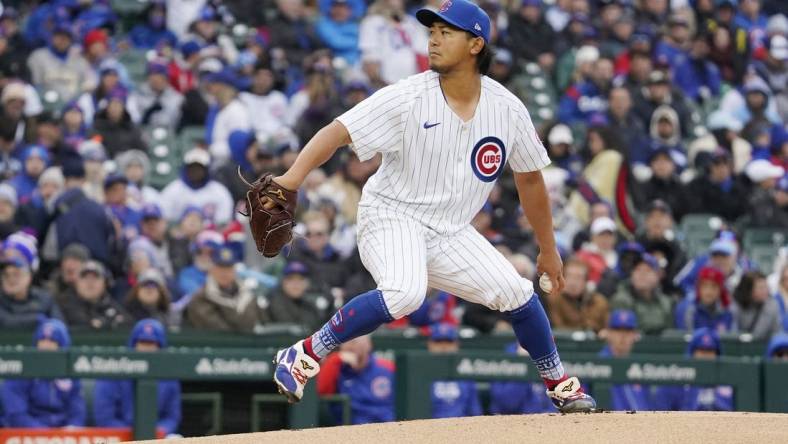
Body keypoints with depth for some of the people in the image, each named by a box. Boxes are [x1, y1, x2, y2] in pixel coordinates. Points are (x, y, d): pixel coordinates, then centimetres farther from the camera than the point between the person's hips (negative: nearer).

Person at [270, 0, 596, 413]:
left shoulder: (507, 109, -4)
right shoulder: (408, 98, -16)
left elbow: (529, 179, 10)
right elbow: (339, 130, -23)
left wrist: (548, 251, 17)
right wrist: (292, 177, -40)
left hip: (450, 235, 5)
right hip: (392, 218, -5)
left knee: (516, 292, -2)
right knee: (405, 293, -33)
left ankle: (560, 386, 22)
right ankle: (304, 356, -22)